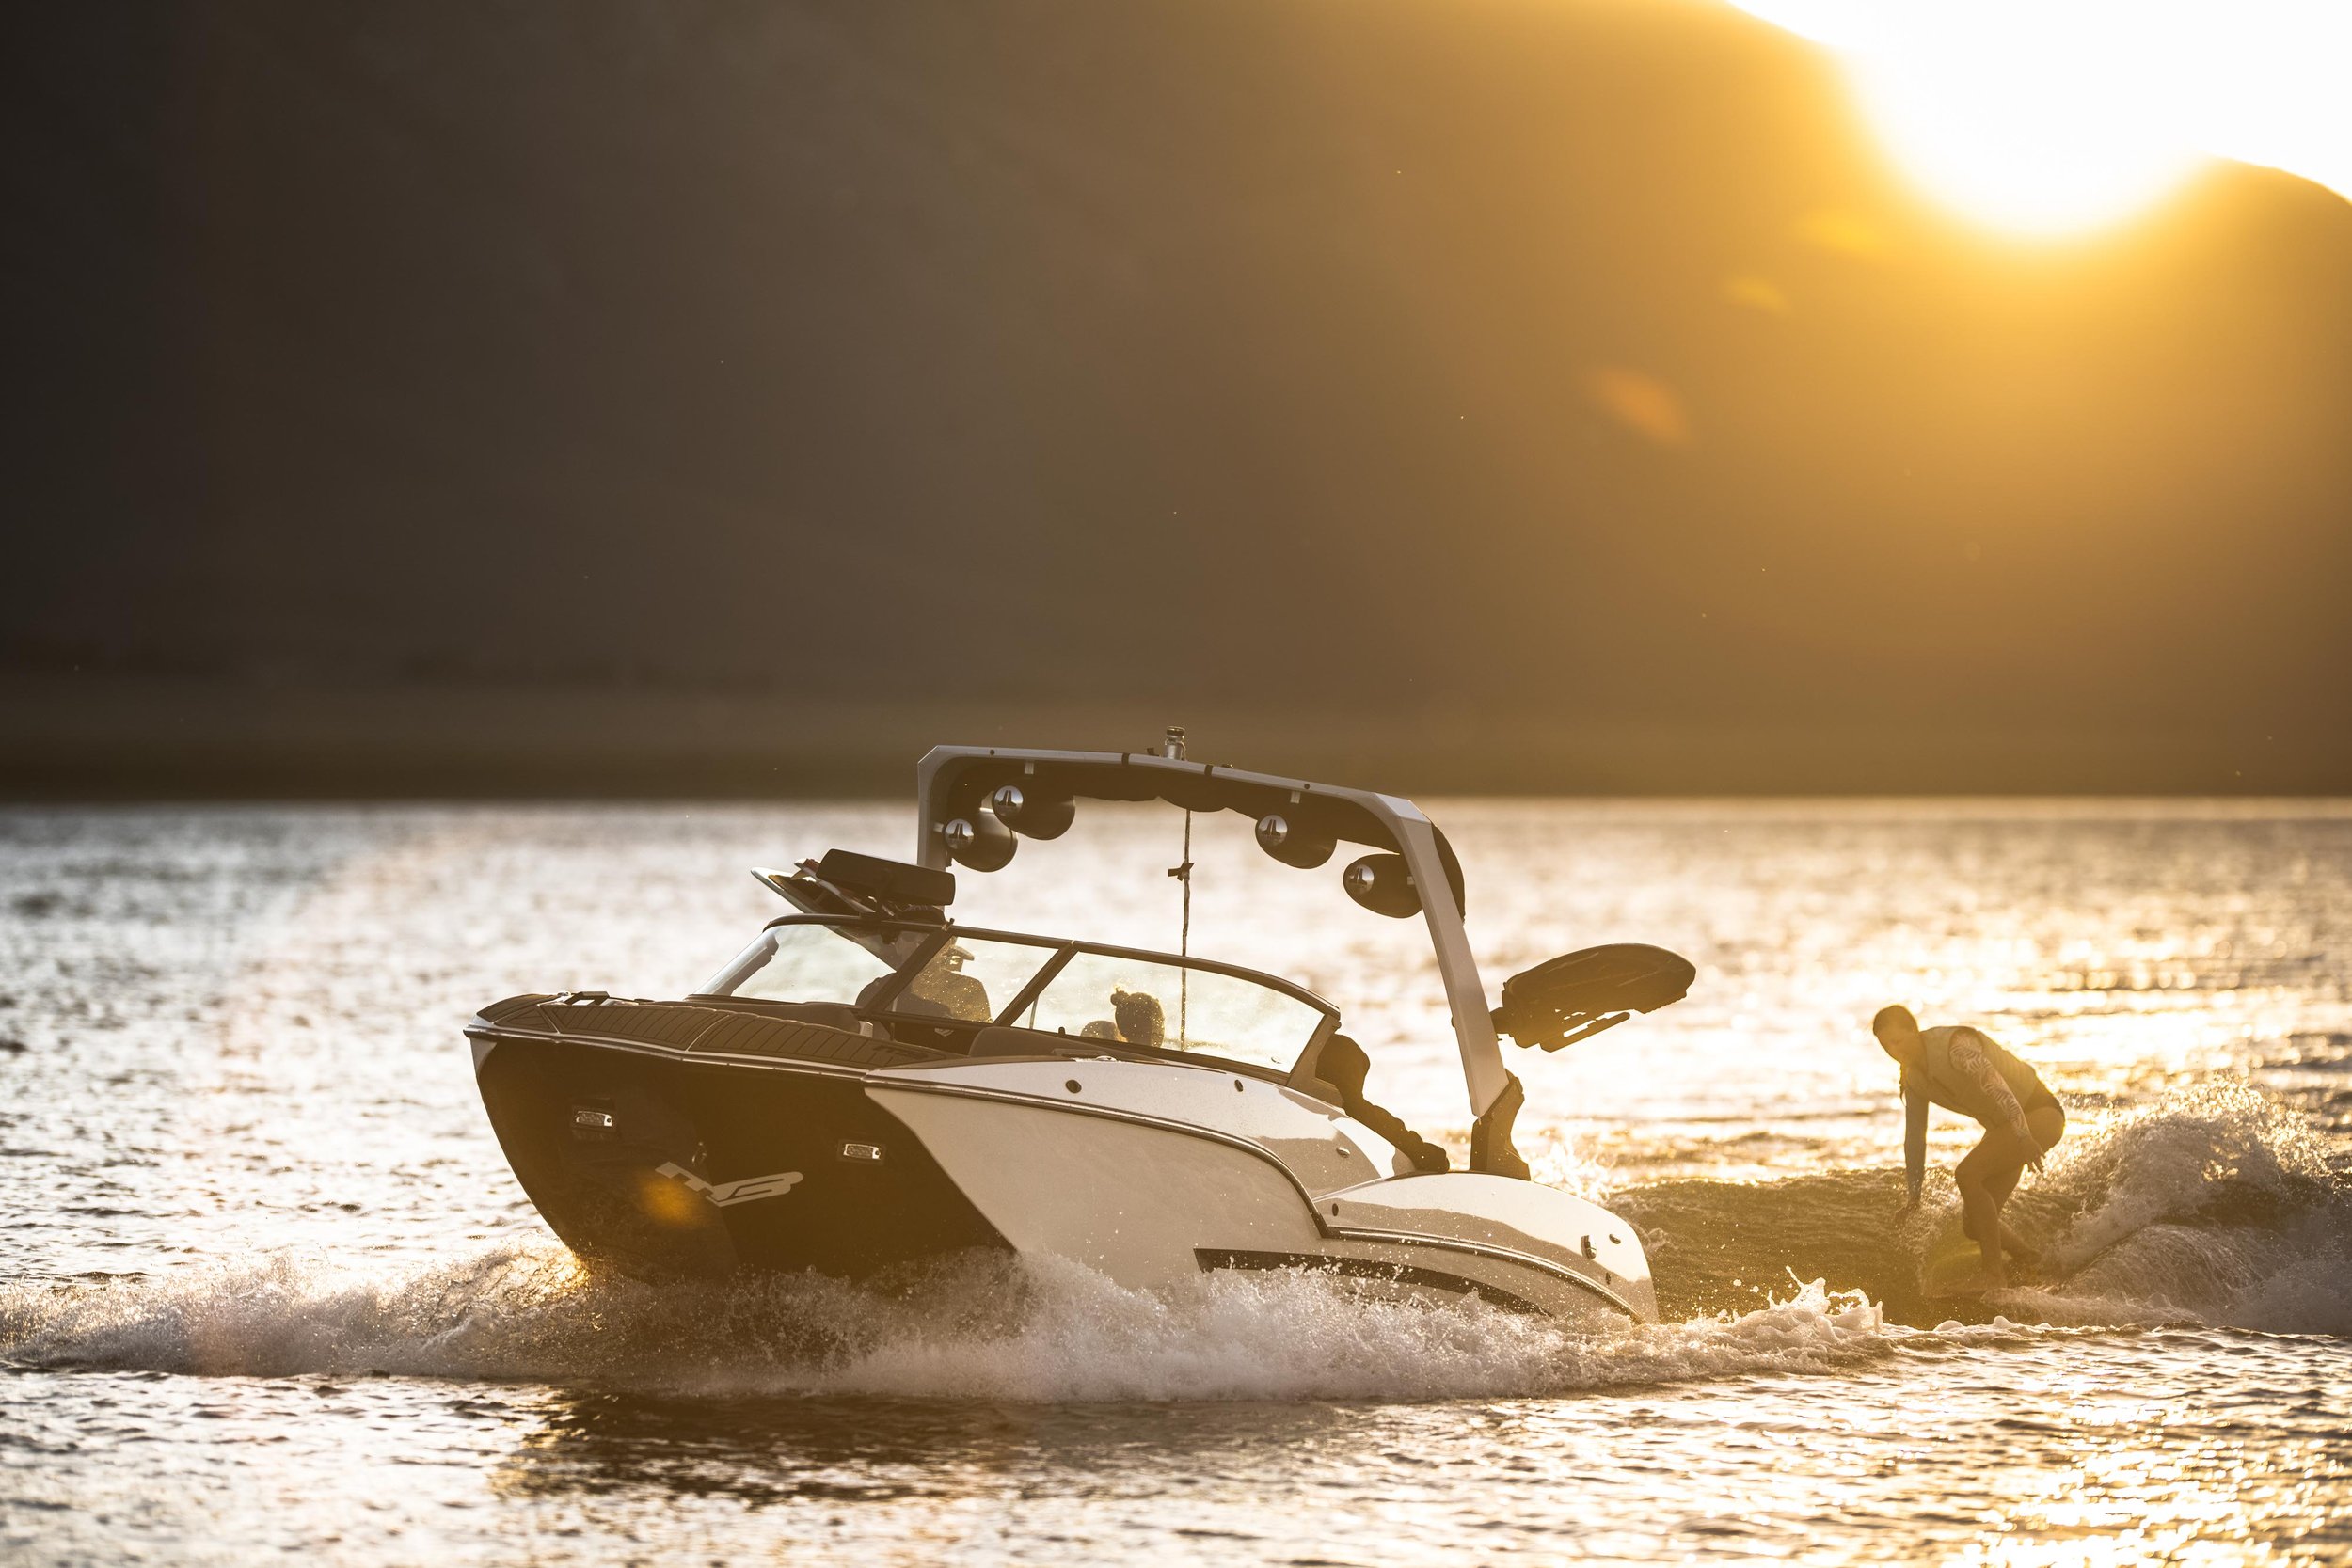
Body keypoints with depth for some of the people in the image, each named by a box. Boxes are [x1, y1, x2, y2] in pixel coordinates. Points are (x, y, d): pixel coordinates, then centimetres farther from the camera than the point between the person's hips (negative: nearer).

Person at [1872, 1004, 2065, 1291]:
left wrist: (2023, 1137, -47)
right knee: (1974, 1225, 3)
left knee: (1967, 1174, -27)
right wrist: (1914, 1196, 13)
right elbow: (1915, 1137, 11)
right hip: (2004, 1127, 9)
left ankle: (1996, 1274, -21)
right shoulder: (1913, 1077, 2)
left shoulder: (1954, 1045, -25)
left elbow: (1995, 1085, -37)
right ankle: (2032, 1265, 28)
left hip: (2039, 1114, -9)